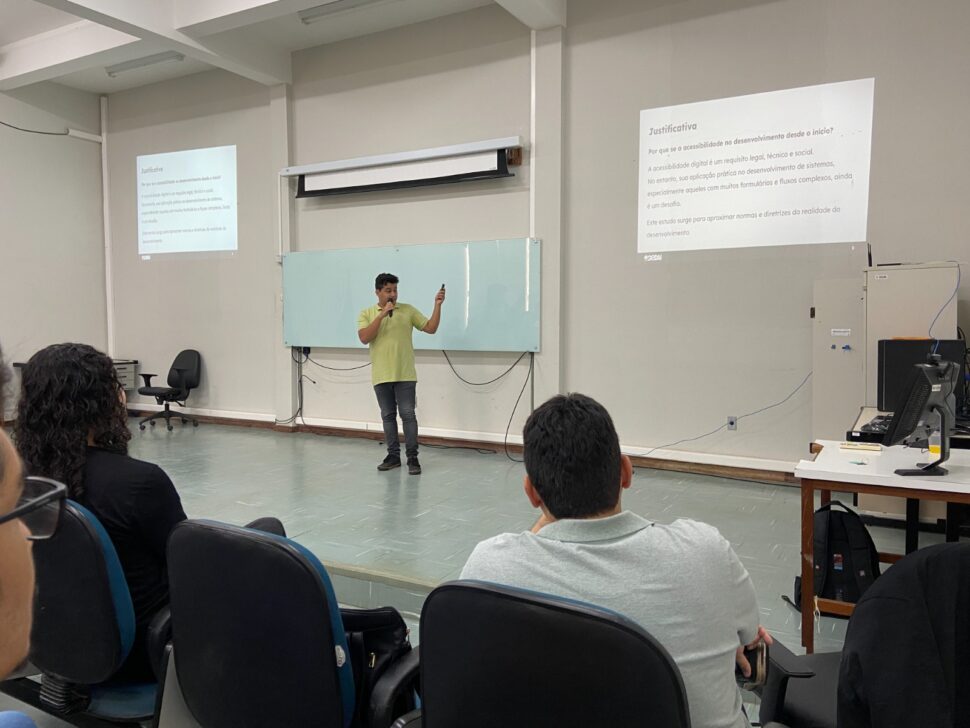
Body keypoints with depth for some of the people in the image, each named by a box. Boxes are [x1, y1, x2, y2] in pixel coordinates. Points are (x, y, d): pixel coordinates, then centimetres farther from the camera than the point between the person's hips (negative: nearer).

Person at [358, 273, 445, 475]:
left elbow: (431, 328, 1)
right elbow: (364, 338, -12)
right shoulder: (367, 313, 3)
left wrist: (438, 305, -10)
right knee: (388, 416, 9)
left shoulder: (408, 310, 4)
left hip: (405, 375, -1)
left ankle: (412, 458, 5)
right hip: (381, 376, 1)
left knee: (408, 415, -1)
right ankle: (393, 456, 19)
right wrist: (381, 315, -18)